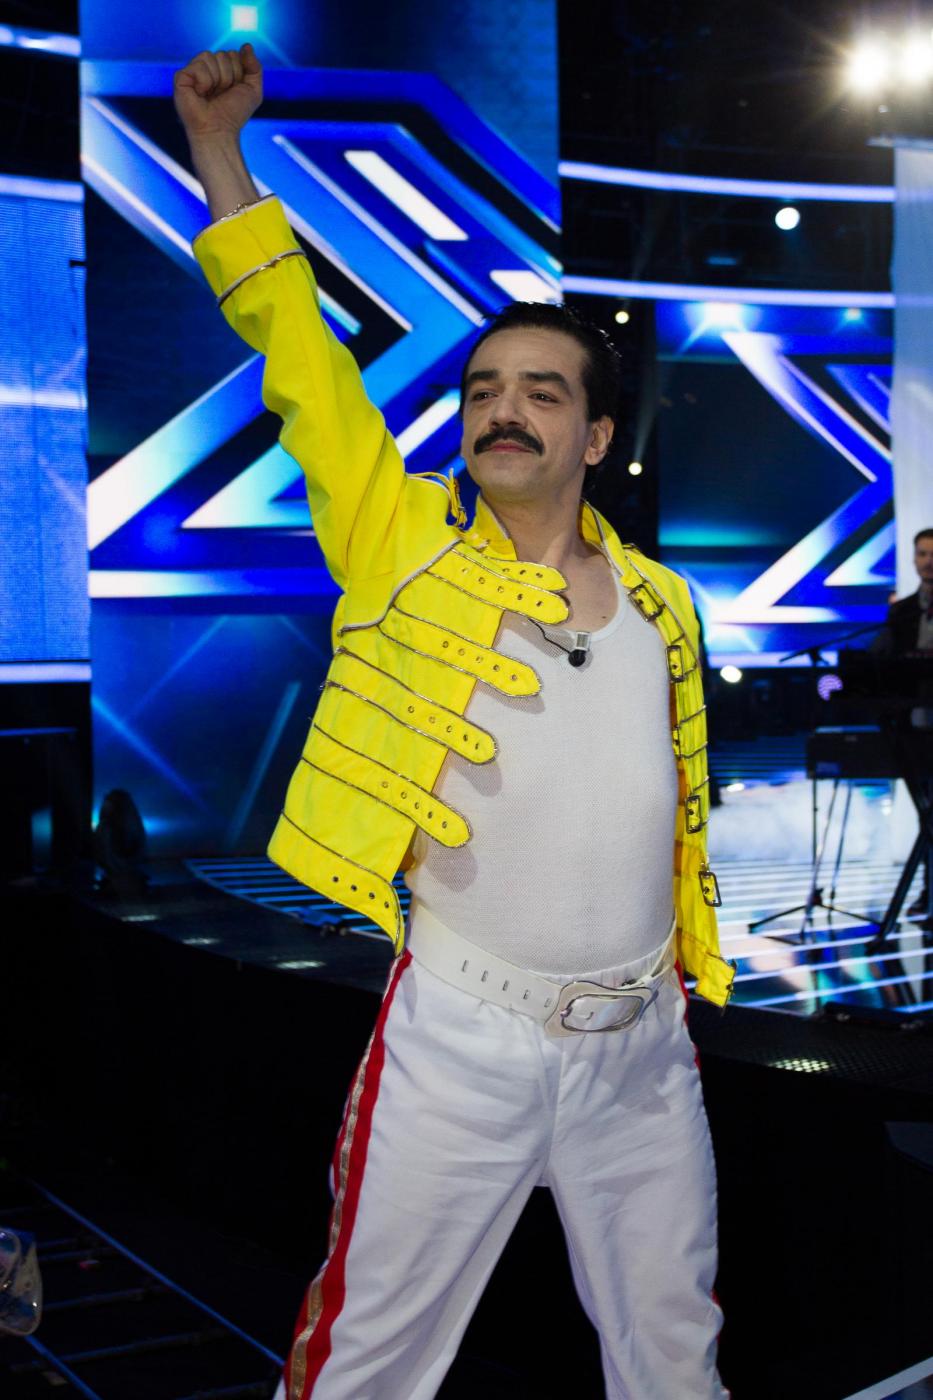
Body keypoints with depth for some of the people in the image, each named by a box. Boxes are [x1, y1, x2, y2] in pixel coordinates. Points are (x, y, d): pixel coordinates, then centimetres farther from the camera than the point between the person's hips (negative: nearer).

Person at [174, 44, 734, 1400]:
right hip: (462, 1042, -3)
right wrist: (218, 142, -12)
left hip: (643, 1047, 4)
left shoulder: (661, 602, 5)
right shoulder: (405, 547, -5)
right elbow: (296, 351, -9)